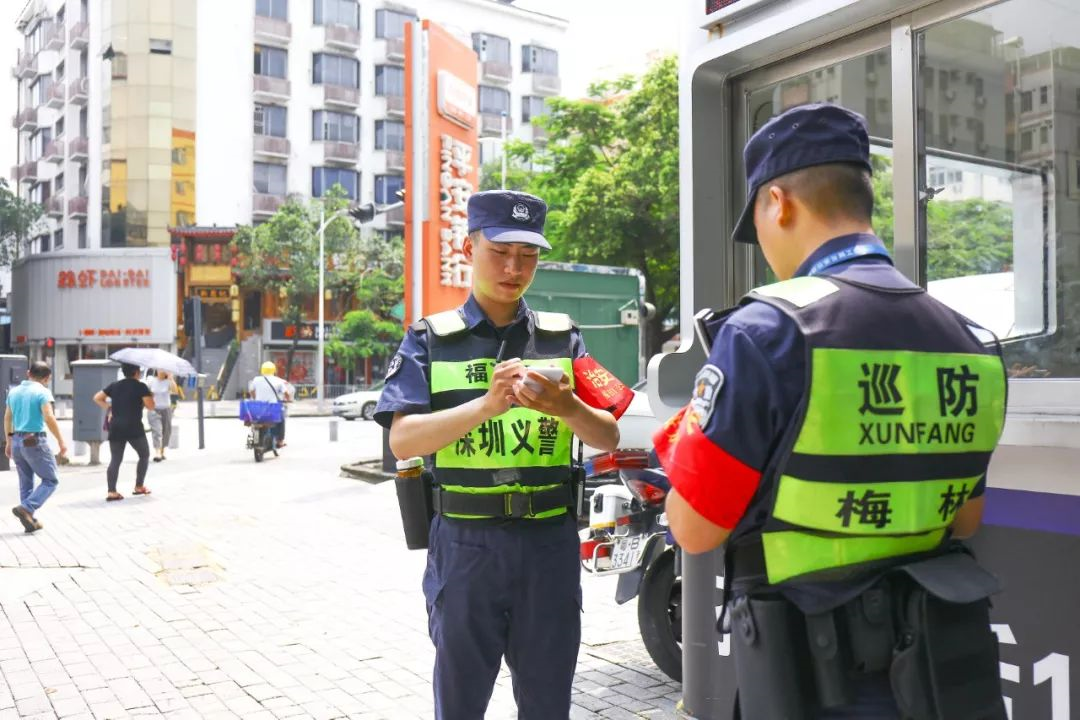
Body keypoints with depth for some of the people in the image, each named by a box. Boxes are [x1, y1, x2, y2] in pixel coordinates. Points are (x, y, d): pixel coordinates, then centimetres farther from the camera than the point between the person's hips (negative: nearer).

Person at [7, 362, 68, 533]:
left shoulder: (14, 392, 11)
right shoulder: (42, 392, -10)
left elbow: (7, 418, 17)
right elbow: (49, 418, -19)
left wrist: (9, 442, 25)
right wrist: (61, 441, -14)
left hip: (17, 441, 7)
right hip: (35, 441, -7)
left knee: (26, 483, 15)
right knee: (50, 480, 2)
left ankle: (30, 520, 15)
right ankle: (26, 508, -15)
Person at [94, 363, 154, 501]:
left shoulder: (114, 386, 13)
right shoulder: (140, 386, -3)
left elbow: (97, 398, 17)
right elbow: (150, 406, -8)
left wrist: (108, 408, 19)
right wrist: (149, 396, 11)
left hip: (115, 427, 5)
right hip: (134, 427, -5)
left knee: (115, 460, 4)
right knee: (144, 455, 14)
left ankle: (112, 492, -6)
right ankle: (139, 487, 13)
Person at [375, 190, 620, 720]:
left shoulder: (562, 338, 7)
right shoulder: (430, 341, 2)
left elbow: (608, 438, 0)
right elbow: (402, 440, -11)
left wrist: (563, 406, -22)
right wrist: (487, 404, -27)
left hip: (550, 544, 2)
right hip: (465, 545, -1)